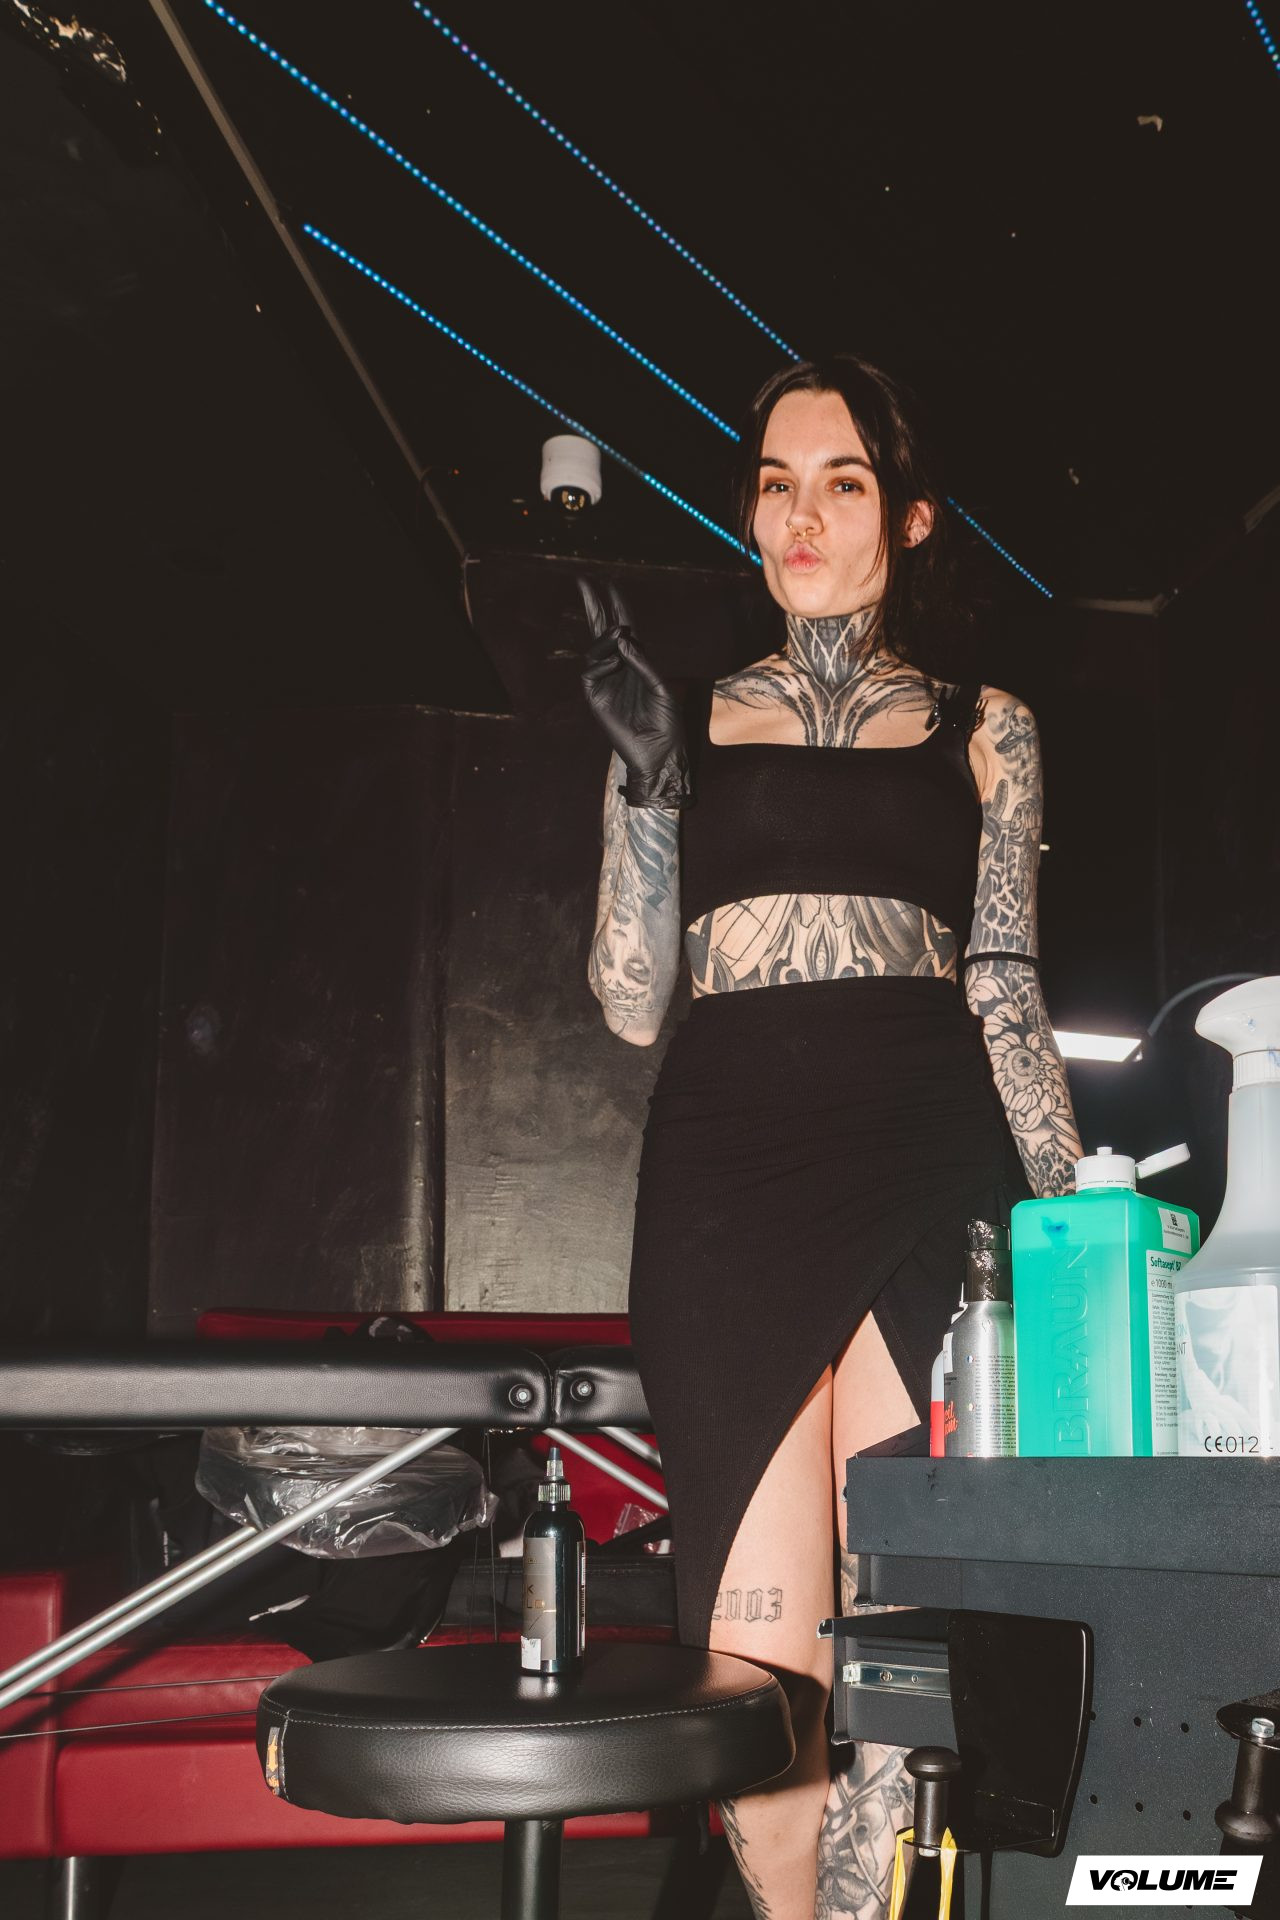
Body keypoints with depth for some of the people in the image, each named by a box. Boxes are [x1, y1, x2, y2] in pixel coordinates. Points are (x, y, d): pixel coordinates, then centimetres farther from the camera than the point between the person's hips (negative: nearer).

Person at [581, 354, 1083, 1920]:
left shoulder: (982, 732, 16)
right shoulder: (686, 725, 17)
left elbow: (1005, 990, 13)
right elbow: (631, 1005, 10)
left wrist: (1069, 1205, 3)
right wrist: (648, 783, 0)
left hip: (924, 1149, 0)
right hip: (729, 1159, 1)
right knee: (755, 1640, -7)